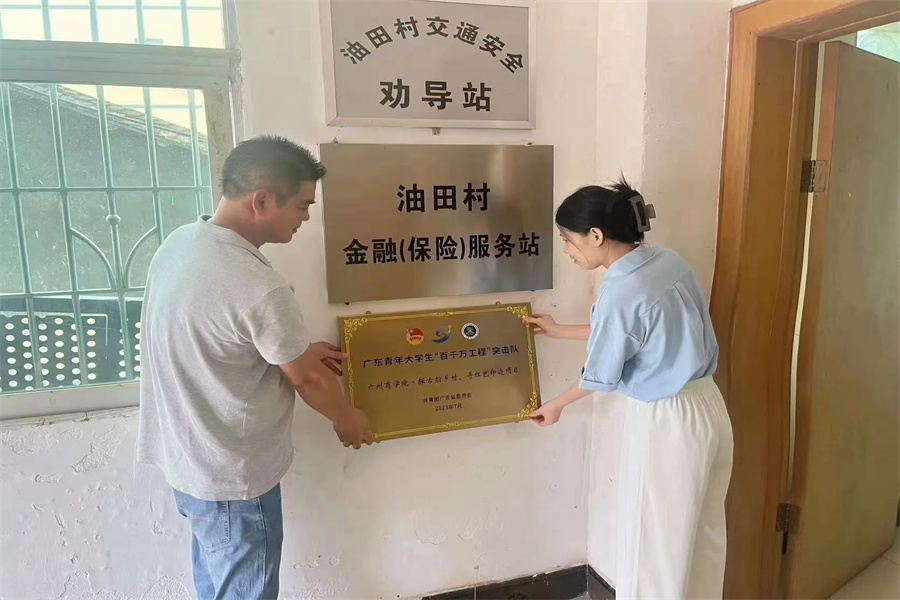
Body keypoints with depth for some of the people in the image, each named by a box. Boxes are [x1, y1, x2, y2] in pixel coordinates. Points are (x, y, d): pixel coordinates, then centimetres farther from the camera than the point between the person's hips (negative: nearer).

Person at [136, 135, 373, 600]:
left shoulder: (179, 243, -5)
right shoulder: (260, 288, -33)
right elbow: (306, 378, -17)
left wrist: (297, 349, 11)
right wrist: (346, 419, 3)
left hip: (184, 456, 8)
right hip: (231, 477, -8)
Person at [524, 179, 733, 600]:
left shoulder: (620, 294, -24)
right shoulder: (668, 261, 0)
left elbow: (601, 376, -10)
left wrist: (556, 406, 9)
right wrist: (558, 331, 22)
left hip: (664, 424, -9)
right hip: (708, 408, 9)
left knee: (653, 545, 12)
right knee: (702, 535, 24)